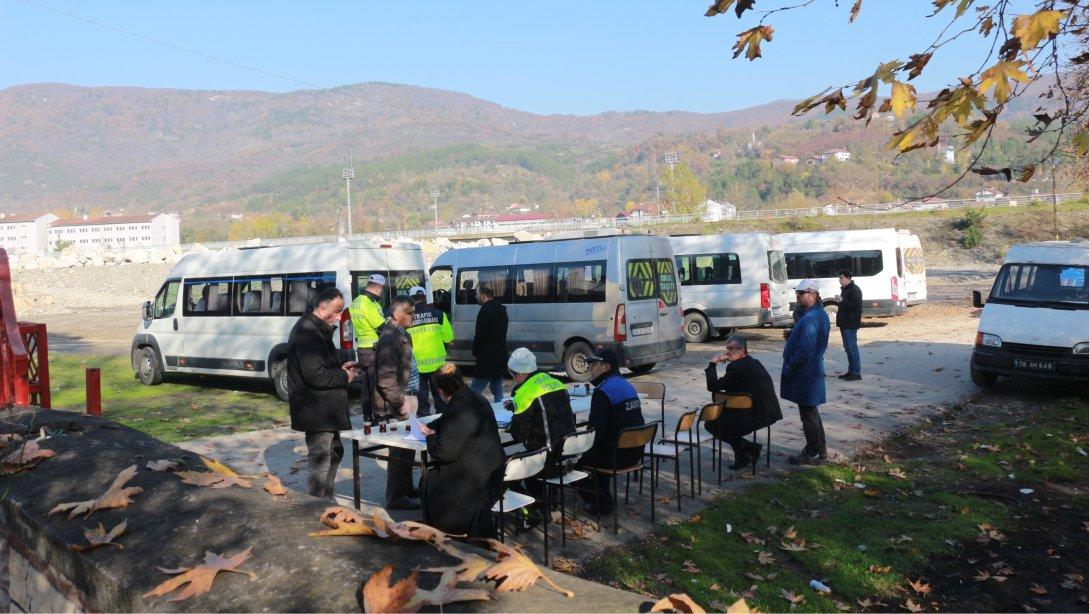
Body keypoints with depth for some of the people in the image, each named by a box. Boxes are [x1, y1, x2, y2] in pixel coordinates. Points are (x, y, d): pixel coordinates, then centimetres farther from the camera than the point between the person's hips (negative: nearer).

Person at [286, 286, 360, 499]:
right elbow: (314, 374, -27)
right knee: (320, 461, -4)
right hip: (316, 410, -11)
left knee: (334, 451, 21)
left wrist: (340, 368, 10)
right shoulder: (308, 332, -19)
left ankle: (326, 501, 33)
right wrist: (344, 376, -15)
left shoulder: (318, 330, 15)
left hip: (324, 409, 11)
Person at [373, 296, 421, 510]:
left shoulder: (402, 335, 13)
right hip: (396, 406, -10)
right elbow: (386, 379, -23)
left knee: (407, 447, 19)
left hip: (406, 400, 10)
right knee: (401, 451, -3)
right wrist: (401, 403, -19)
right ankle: (396, 498, 7)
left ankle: (407, 488, 32)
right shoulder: (389, 340, -19)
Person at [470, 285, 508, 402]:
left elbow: (480, 335, -18)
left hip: (487, 358, -9)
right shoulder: (501, 310, 14)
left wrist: (475, 351, -3)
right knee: (497, 390, 16)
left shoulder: (485, 311, -16)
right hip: (500, 356, 9)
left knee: (474, 391, -6)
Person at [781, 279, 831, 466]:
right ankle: (820, 449, 30)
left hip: (805, 374, -10)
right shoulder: (819, 313, 10)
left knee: (808, 415, 1)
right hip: (813, 370, 10)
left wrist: (790, 367, -16)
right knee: (811, 412, 20)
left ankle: (812, 454, 11)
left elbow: (805, 350, -26)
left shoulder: (810, 319, -24)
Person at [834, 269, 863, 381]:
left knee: (852, 347, -9)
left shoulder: (855, 290, -13)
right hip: (844, 323, 10)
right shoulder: (845, 289, 18)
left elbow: (855, 305, -23)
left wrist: (842, 300, -21)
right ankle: (851, 371, 20)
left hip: (851, 324, -10)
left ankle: (856, 373, -6)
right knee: (848, 348, 13)